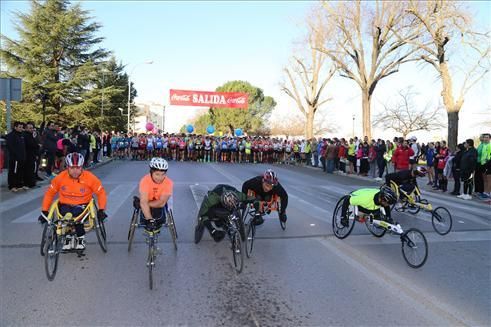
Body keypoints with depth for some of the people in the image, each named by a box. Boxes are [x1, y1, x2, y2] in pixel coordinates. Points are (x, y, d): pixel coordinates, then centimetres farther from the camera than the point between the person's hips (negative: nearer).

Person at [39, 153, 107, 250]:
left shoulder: (90, 177, -10)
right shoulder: (60, 177, -6)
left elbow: (101, 193, -1)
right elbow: (50, 193, 6)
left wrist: (101, 210, -10)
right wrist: (44, 211, 4)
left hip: (82, 206, -2)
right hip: (65, 205, 2)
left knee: (76, 213, -34)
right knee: (65, 213, -31)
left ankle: (80, 238, -9)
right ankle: (68, 238, -5)